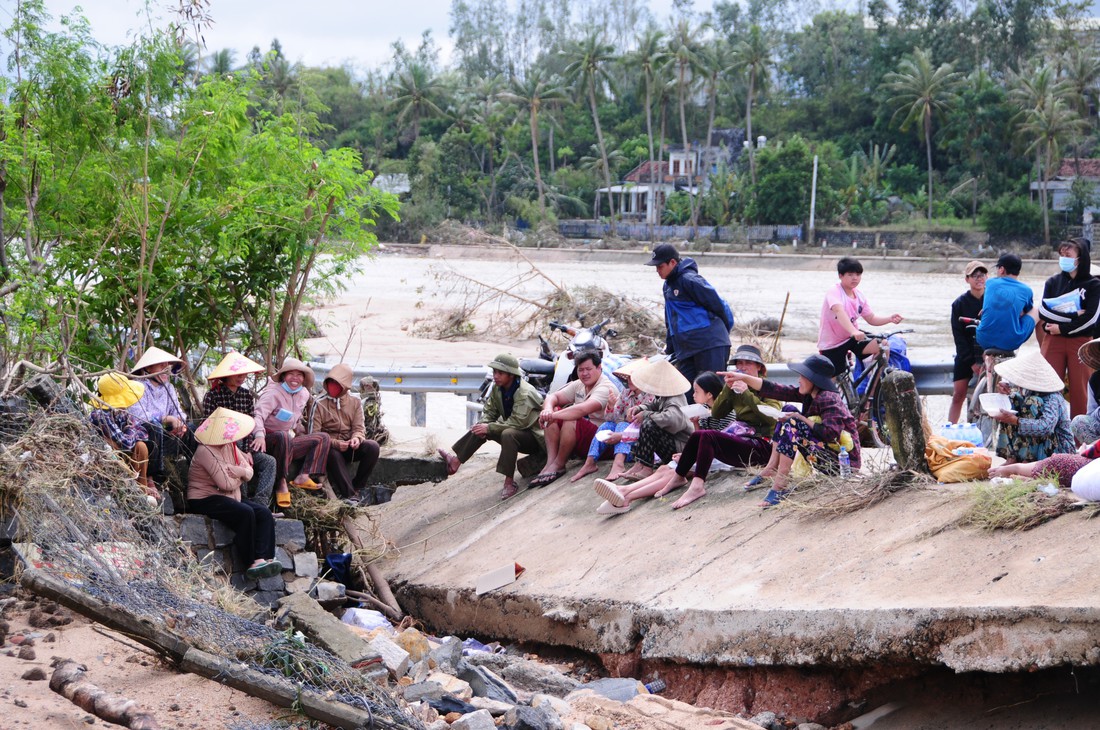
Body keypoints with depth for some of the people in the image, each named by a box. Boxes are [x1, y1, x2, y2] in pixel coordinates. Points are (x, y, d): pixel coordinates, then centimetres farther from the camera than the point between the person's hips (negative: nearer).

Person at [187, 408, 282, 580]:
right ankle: (251, 563, -25)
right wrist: (239, 477, -3)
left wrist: (241, 471, -18)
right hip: (204, 499, -9)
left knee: (264, 513, -11)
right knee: (245, 513, -31)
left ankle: (264, 558, -25)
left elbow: (249, 471, 6)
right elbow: (225, 483, -24)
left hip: (229, 497, 9)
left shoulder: (230, 446, 10)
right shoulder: (206, 451, -19)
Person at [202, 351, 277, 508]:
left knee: (269, 461, -17)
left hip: (242, 447, 6)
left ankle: (260, 501, -30)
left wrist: (248, 452, -6)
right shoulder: (212, 396, -4)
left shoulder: (247, 396, 12)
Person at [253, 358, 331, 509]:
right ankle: (281, 484, -37)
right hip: (269, 441, -8)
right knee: (283, 436, -41)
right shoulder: (274, 393, -14)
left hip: (287, 443, 8)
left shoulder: (304, 394, 9)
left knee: (323, 438, -1)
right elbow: (259, 413, -30)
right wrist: (259, 434, -46)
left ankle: (303, 477, -19)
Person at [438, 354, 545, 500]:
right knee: (481, 428, -3)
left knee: (508, 434, -37)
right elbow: (490, 411, 5)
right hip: (514, 429, 9)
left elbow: (517, 423, -31)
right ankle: (455, 462, -9)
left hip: (534, 436, -9)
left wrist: (489, 428, -30)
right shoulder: (497, 388, 0)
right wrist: (484, 424, -19)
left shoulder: (524, 393, -26)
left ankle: (509, 482, -32)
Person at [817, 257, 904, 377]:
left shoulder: (859, 295, 2)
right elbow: (839, 311, -41)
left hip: (851, 337, 6)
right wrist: (853, 331, -59)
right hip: (832, 344, -6)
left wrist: (890, 319, -16)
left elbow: (871, 319, 5)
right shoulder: (834, 293, -21)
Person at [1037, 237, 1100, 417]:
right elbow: (1043, 311, -4)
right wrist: (1073, 315, -13)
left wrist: (1062, 328, -11)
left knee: (1079, 389, -1)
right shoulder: (1053, 282, 8)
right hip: (1053, 340, 2)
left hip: (1081, 341, -2)